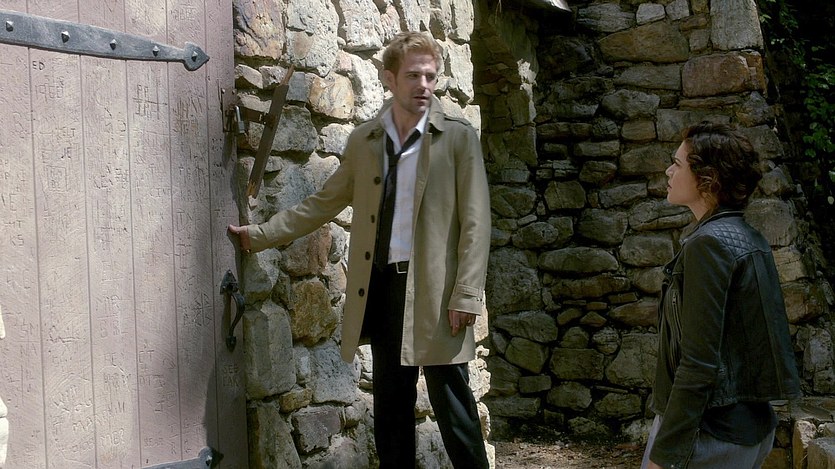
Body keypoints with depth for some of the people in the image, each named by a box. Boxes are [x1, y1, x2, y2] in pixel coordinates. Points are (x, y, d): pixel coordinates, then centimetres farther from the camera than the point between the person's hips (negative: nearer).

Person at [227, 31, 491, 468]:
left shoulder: (457, 137, -2)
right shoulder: (362, 141, 10)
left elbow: (475, 223, -6)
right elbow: (323, 203, 18)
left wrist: (466, 296, -13)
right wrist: (261, 234, 16)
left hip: (435, 293, -4)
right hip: (383, 287, 4)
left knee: (453, 407, 0)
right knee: (390, 407, 12)